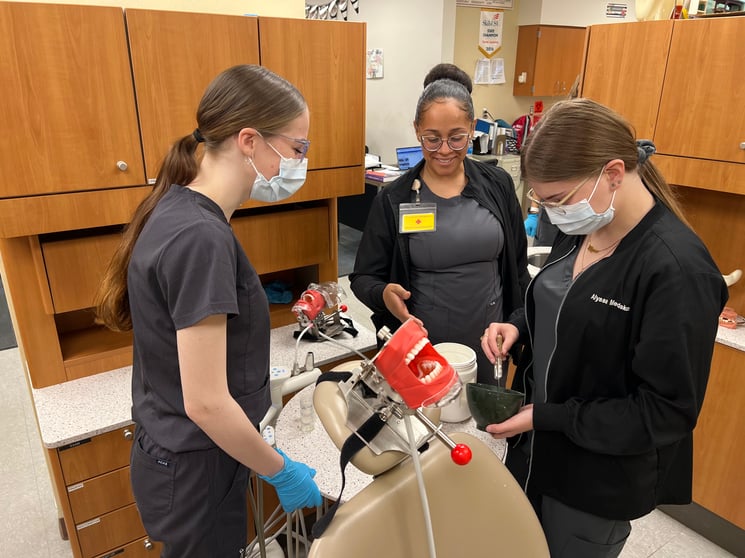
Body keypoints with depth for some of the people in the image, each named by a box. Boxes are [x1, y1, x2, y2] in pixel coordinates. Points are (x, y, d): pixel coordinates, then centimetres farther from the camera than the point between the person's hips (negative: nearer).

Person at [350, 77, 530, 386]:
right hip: (419, 350, -2)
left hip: (488, 347, 3)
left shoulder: (498, 184, 0)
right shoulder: (393, 199, -7)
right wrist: (384, 295, -24)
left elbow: (517, 265, 8)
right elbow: (363, 277, -3)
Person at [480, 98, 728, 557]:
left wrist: (547, 417, -21)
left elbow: (667, 412, -22)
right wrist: (519, 327, -7)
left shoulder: (677, 270, -27)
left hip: (600, 481, -7)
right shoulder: (580, 230, -3)